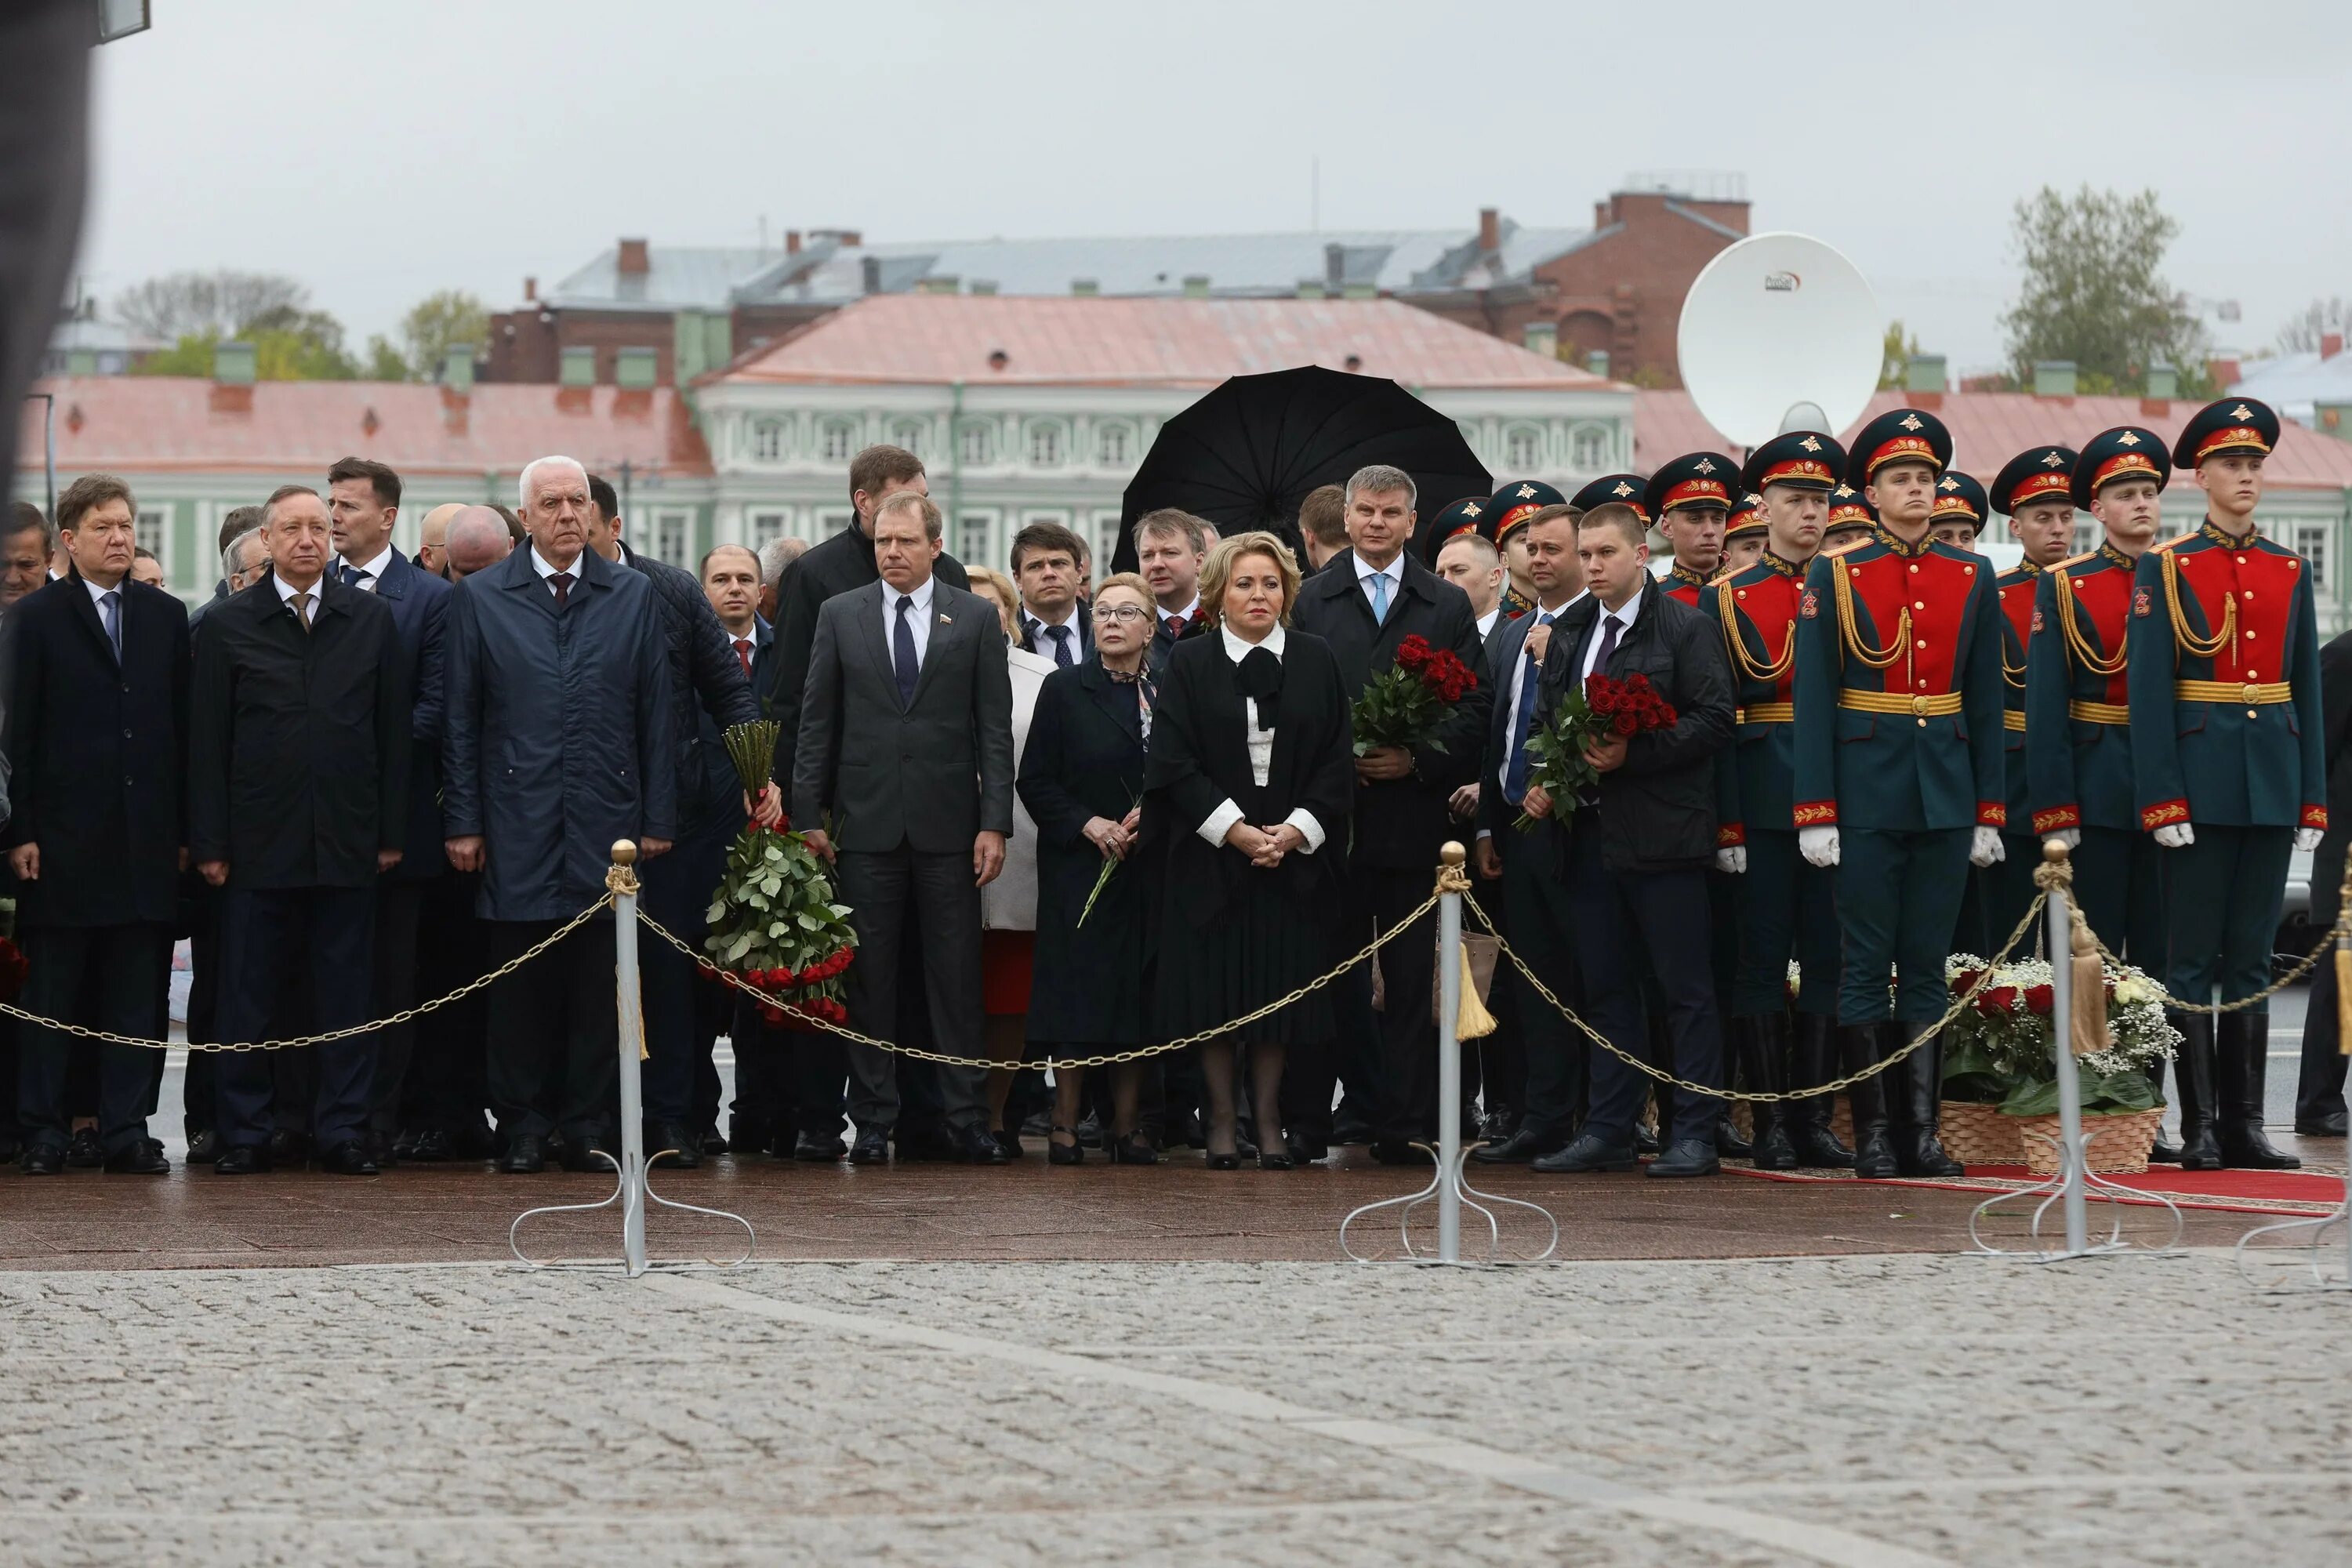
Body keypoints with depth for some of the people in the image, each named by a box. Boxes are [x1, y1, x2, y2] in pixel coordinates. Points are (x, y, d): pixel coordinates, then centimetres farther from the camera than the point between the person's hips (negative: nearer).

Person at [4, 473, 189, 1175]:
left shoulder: (166, 616, 11)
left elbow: (183, 728, 10)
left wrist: (184, 828, 4)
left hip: (146, 837, 3)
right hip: (62, 836, -3)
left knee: (137, 994, 3)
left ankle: (126, 1131, 6)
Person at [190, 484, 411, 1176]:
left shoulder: (371, 619, 8)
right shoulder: (228, 625, 3)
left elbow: (393, 730, 8)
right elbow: (207, 742, 2)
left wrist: (391, 832, 2)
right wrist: (208, 843, -3)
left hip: (348, 842, 1)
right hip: (258, 844, -1)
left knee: (345, 994, 4)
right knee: (247, 996, 2)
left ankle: (342, 1131, 10)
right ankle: (244, 1132, 9)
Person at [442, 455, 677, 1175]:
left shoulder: (634, 595, 9)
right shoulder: (481, 597, 6)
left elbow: (657, 712, 8)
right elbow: (459, 719, 5)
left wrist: (658, 817, 3)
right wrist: (462, 821, -1)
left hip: (606, 819, 1)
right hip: (517, 822, -1)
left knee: (598, 981, 1)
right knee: (520, 983, 1)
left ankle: (589, 1127, 9)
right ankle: (522, 1128, 9)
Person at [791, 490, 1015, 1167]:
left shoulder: (975, 618, 5)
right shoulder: (840, 616, 7)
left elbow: (995, 729, 2)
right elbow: (816, 723, 7)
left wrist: (995, 824, -4)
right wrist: (808, 815, 0)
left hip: (948, 824, -1)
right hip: (866, 824, 1)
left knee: (958, 977, 1)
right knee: (869, 978, 3)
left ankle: (968, 1119, 5)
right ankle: (873, 1122, 8)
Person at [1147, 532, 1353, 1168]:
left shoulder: (1317, 661, 6)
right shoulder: (1189, 664, 1)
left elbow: (1337, 759, 3)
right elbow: (1175, 763, -5)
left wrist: (1294, 831, -10)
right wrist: (1236, 830, -14)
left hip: (1294, 855, 1)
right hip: (1211, 855, -1)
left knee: (1279, 989, 3)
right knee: (1215, 990, -1)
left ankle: (1268, 1119, 10)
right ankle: (1222, 1120, 7)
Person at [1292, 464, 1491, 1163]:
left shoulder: (1448, 606, 10)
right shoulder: (1310, 601, 8)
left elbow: (1474, 708, 5)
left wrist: (1416, 759, -9)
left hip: (1415, 811, 1)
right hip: (1332, 812, -1)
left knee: (1410, 978, 3)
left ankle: (1403, 1124, 5)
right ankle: (1310, 1123, 4)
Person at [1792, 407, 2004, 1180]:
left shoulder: (1973, 578, 8)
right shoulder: (1834, 575, 0)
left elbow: (1987, 703, 9)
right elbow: (1814, 701, -2)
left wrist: (1989, 813, 5)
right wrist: (1815, 812, -8)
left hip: (1945, 795, 3)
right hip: (1866, 790, -3)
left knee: (1928, 965, 5)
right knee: (1867, 964, -1)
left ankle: (1921, 1130, 7)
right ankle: (1873, 1133, 3)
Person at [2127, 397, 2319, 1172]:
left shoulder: (2289, 572, 11)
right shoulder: (2165, 568, -1)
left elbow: (2307, 692, 12)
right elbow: (2148, 692, -6)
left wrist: (2313, 802, 7)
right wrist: (2163, 801, -13)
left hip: (2272, 787, 4)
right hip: (2200, 782, -4)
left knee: (2250, 959, 6)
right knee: (2192, 961, -1)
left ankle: (2244, 1123, 9)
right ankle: (2199, 1125, 1)